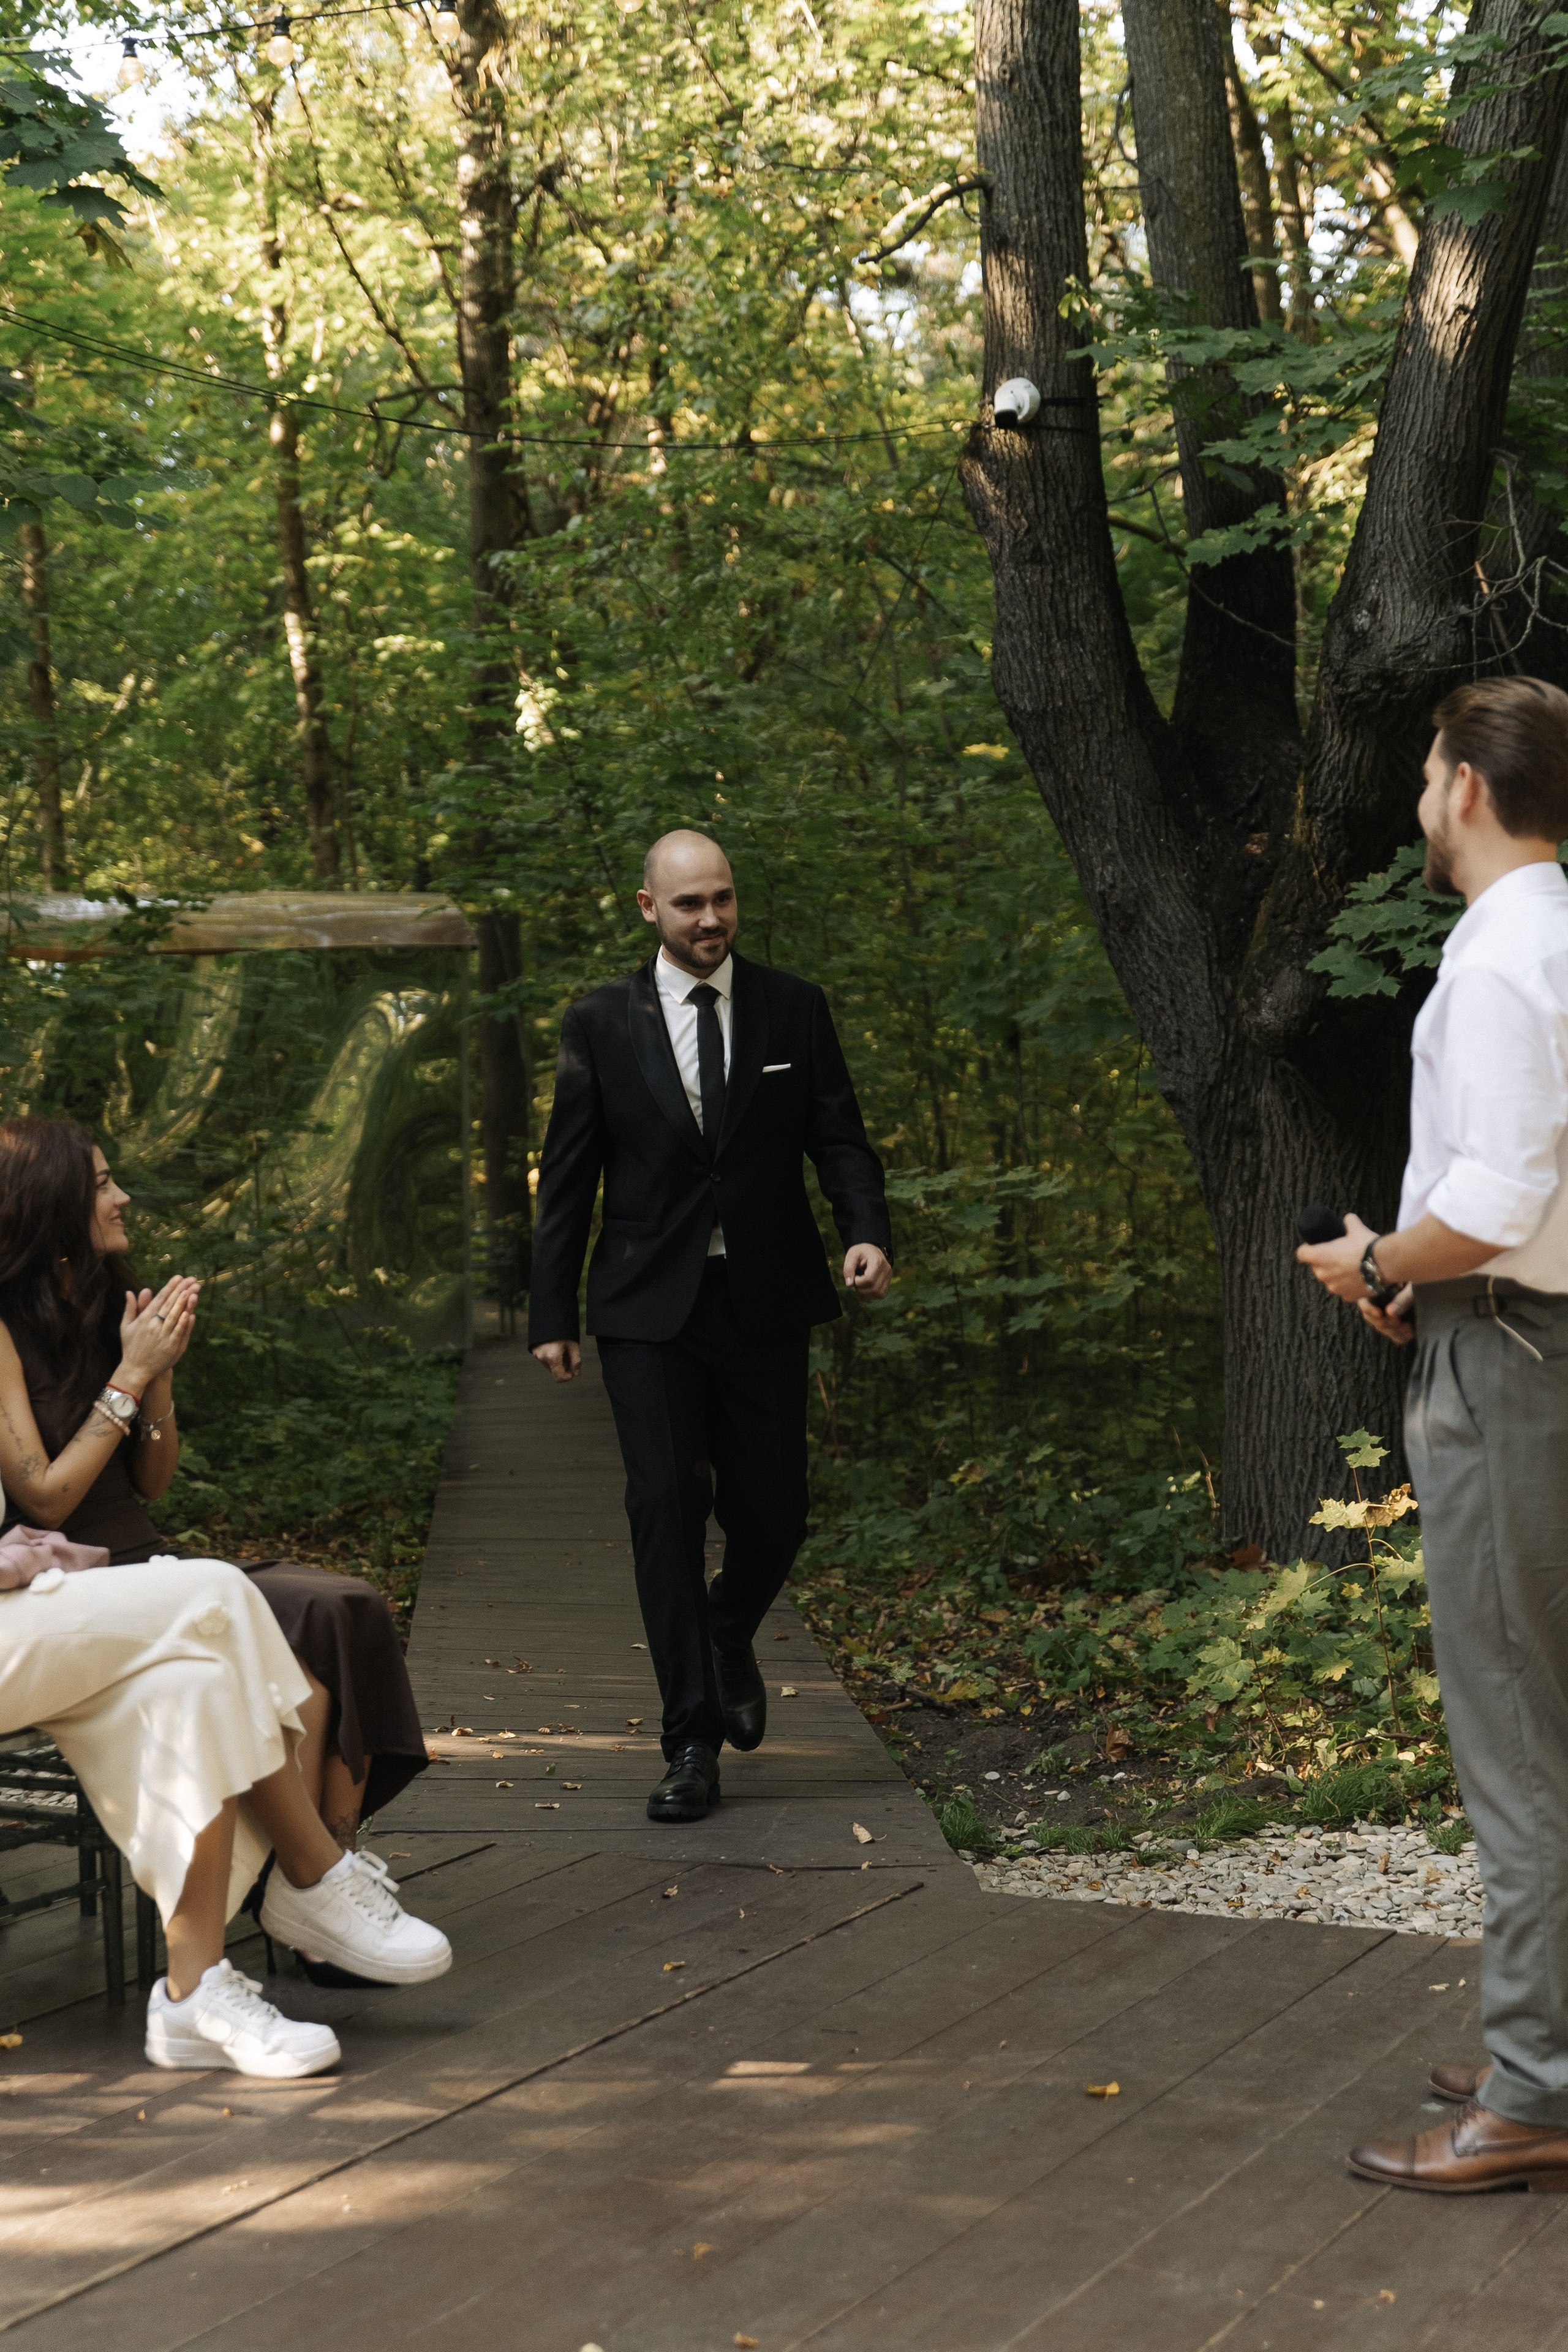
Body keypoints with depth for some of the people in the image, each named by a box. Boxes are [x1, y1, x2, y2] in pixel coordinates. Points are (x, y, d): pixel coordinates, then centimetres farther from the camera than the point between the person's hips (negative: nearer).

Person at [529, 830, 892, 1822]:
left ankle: (731, 1639, 39)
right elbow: (567, 1178, 5)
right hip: (650, 1305, -1)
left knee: (772, 1516, 4)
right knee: (666, 1506, -8)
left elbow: (839, 1137, 3)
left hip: (764, 1304, 1)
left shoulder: (795, 1009, 4)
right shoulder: (601, 1024, 2)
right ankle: (693, 1744, -1)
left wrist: (868, 1230, -17)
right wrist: (554, 1313, 3)